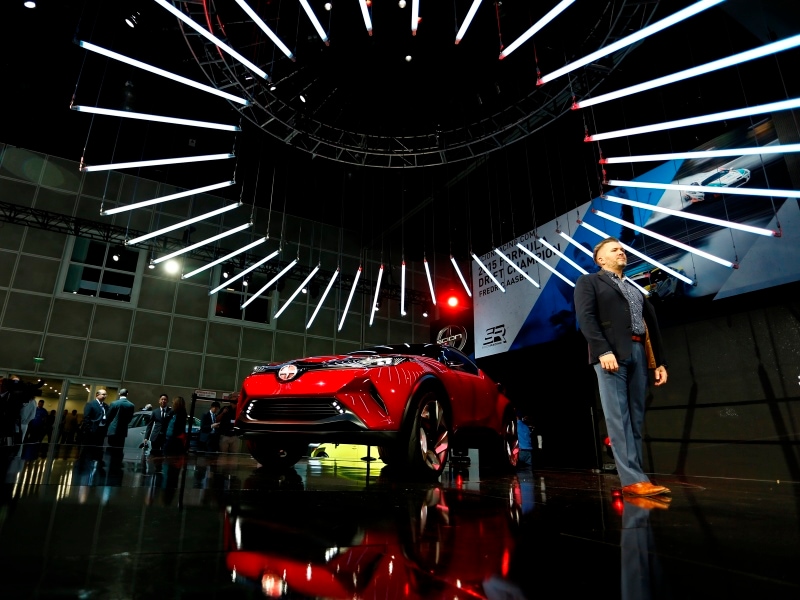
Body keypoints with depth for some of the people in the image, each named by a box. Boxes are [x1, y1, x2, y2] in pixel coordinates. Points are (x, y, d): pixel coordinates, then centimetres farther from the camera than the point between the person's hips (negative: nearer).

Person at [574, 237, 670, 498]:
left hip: (638, 355, 6)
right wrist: (603, 351, -18)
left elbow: (652, 327, 21)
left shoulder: (636, 290, 28)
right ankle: (633, 479, -9)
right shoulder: (589, 282, 11)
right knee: (619, 418, -9)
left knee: (636, 419, 3)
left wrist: (660, 361, 10)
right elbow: (586, 317, -5)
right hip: (611, 354, -6)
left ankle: (634, 477, 7)